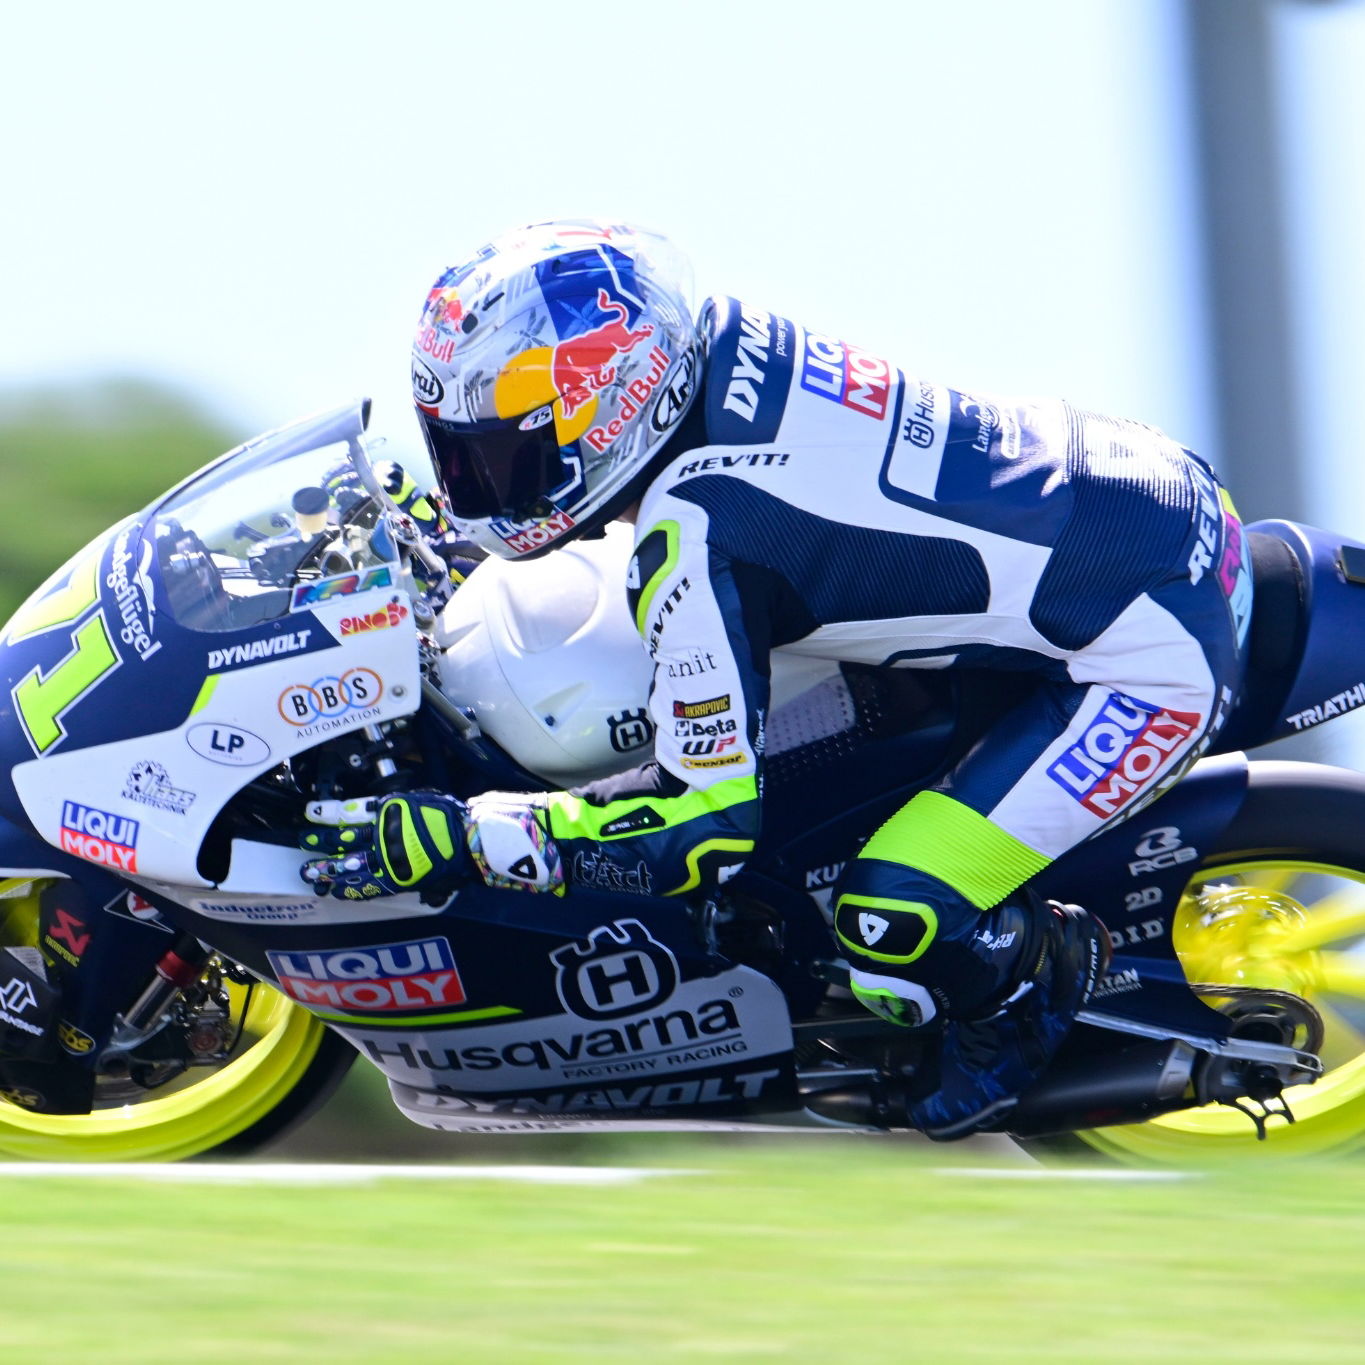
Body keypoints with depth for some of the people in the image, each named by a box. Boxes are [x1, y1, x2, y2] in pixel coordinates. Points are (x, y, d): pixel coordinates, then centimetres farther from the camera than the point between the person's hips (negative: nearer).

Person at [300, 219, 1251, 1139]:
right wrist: (461, 528, 24)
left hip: (1156, 649, -9)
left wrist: (458, 836, -20)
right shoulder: (722, 341, -3)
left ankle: (1044, 972, 16)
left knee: (893, 928, -16)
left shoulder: (697, 538, -25)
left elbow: (708, 823, -22)